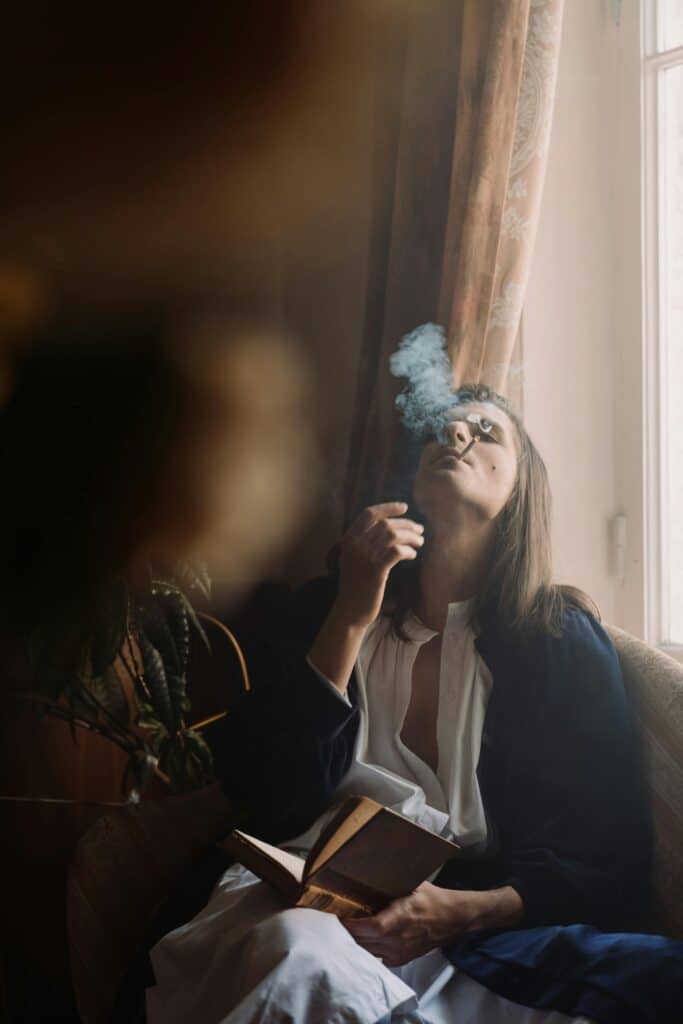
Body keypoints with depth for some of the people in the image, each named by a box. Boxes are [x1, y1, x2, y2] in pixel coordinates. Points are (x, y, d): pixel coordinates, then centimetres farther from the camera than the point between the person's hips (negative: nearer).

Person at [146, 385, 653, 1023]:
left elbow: (611, 870, 3)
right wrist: (350, 620, -9)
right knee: (302, 952, -34)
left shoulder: (563, 641, 6)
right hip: (296, 903, 1)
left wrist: (465, 911, -16)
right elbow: (266, 806, -3)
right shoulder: (326, 607, 10)